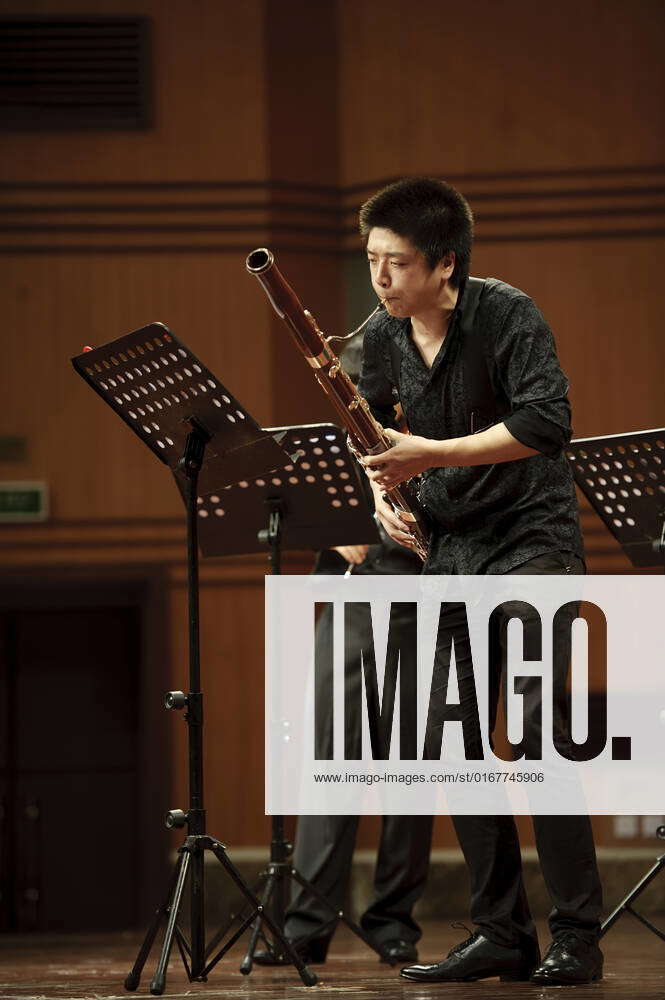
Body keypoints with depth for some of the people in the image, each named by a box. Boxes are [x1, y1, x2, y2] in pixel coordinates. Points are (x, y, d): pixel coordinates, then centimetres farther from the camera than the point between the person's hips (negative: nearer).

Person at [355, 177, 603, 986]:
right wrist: (379, 491, -3)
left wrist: (429, 455, -28)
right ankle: (502, 934, 10)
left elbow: (546, 424, -27)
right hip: (452, 547, 7)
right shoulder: (383, 337, 2)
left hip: (530, 536, -7)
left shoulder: (507, 316, -16)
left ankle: (577, 938, -10)